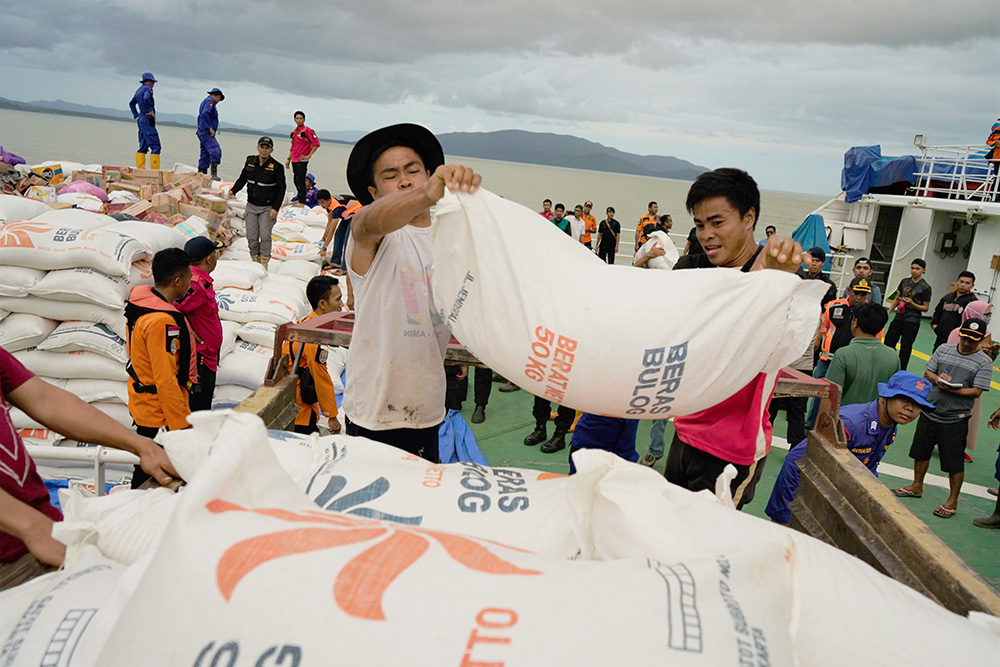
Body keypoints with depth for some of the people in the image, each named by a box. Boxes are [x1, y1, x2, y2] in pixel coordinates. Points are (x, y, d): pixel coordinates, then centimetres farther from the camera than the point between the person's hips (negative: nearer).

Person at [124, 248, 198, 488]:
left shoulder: (140, 304, 5)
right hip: (159, 415, -10)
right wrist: (181, 425, -22)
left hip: (142, 404, 10)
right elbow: (165, 380, -27)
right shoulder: (162, 321, -27)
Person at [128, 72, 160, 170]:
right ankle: (155, 171, -15)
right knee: (155, 146, -10)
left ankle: (140, 170, 5)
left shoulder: (139, 90, 21)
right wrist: (150, 110, -17)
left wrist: (136, 116, 26)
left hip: (140, 120, 10)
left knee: (143, 147, 9)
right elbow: (146, 98, -28)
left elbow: (131, 104, 32)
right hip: (147, 120, -9)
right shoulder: (147, 88, -6)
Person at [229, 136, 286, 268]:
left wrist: (276, 208, -14)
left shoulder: (277, 167, -11)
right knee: (251, 236, 4)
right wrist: (233, 190, -5)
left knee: (265, 236, -10)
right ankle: (255, 258, 22)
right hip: (251, 206, 4)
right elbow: (242, 179, 14)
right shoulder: (250, 161, 2)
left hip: (268, 208, -4)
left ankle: (264, 261, 7)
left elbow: (281, 188, -7)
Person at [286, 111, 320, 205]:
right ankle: (298, 199, 24)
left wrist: (309, 155, -16)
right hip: (294, 160, 8)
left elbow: (316, 144, -12)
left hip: (302, 160, -8)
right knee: (295, 180, 13)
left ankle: (301, 202, -10)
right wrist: (289, 159, 20)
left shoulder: (308, 130, -6)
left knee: (300, 181, -12)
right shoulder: (294, 132, 17)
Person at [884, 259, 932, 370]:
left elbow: (926, 308, -3)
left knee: (905, 347, 2)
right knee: (888, 342, 4)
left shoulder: (925, 287, -6)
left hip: (912, 322, -5)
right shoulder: (904, 281, 9)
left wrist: (911, 303, -19)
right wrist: (888, 312, 10)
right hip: (899, 318, 5)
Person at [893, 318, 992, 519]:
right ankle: (917, 486, 35)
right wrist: (938, 379, -14)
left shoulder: (984, 362, -5)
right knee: (921, 450, 17)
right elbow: (927, 373, 7)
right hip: (930, 412, 4)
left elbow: (976, 391, -11)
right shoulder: (944, 349, 6)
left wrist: (953, 390, -24)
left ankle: (952, 501, 16)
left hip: (956, 419, -4)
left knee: (954, 462, 1)